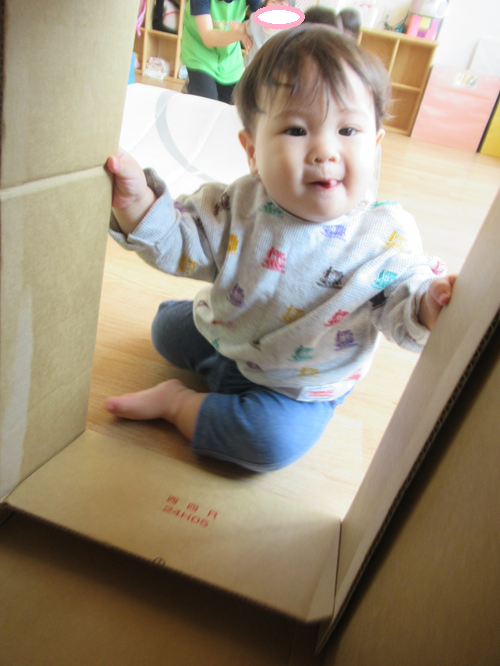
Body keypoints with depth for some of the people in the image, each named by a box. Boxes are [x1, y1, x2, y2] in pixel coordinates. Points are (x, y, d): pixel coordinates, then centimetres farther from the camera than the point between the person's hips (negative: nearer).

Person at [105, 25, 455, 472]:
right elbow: (176, 242, -15)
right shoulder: (240, 205, -20)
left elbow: (403, 298, -16)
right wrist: (137, 200, -34)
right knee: (168, 327, 18)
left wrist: (429, 305, -41)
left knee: (274, 441, -25)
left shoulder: (387, 235, -24)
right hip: (223, 335, 4)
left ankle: (178, 403, -4)